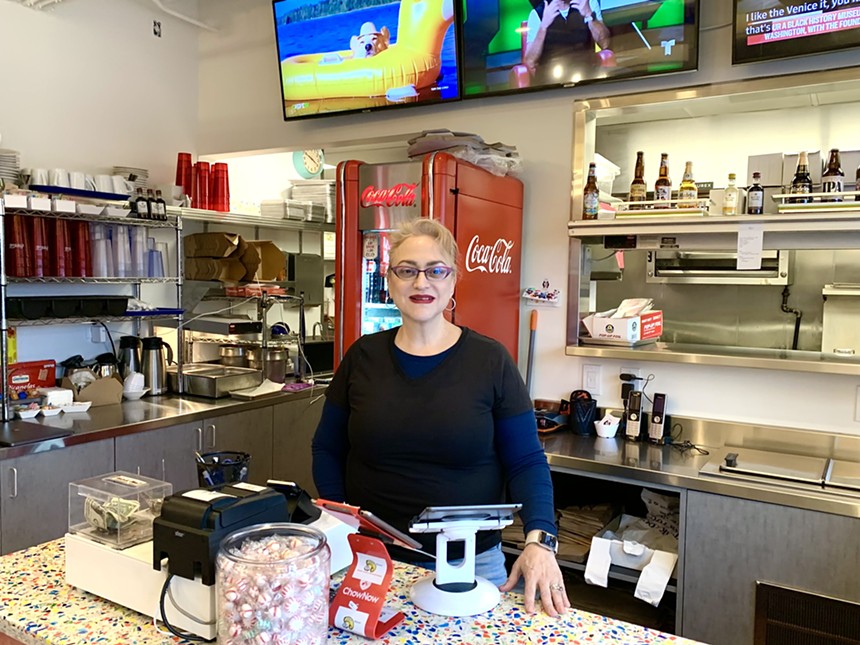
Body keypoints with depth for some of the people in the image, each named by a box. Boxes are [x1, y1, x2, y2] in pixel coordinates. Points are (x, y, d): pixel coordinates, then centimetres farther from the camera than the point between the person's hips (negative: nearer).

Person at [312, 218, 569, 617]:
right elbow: (328, 450, 7)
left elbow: (526, 461, -7)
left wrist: (539, 539, -20)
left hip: (469, 563, -1)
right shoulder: (363, 357, -1)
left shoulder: (490, 361, -7)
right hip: (369, 560, 2)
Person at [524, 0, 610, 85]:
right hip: (551, 76, -1)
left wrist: (589, 15, -23)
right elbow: (530, 62, -11)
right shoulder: (537, 13, -2)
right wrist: (543, 25, -23)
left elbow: (605, 44, -9)